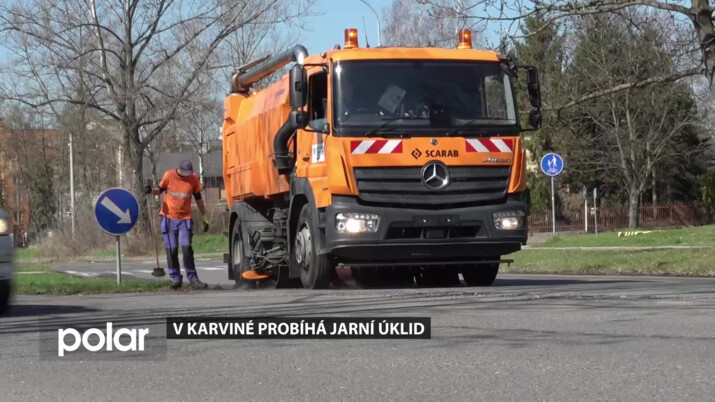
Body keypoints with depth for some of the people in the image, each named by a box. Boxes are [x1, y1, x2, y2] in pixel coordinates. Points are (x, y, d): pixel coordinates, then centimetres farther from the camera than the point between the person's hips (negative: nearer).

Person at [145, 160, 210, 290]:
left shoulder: (194, 178, -3)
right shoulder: (169, 175, -7)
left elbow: (198, 199, 7)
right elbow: (160, 190, 9)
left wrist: (205, 217, 8)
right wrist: (152, 191, -14)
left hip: (185, 218, 0)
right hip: (169, 218, 0)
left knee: (186, 247, -11)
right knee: (171, 249, -1)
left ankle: (193, 278, -5)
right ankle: (176, 278, 7)